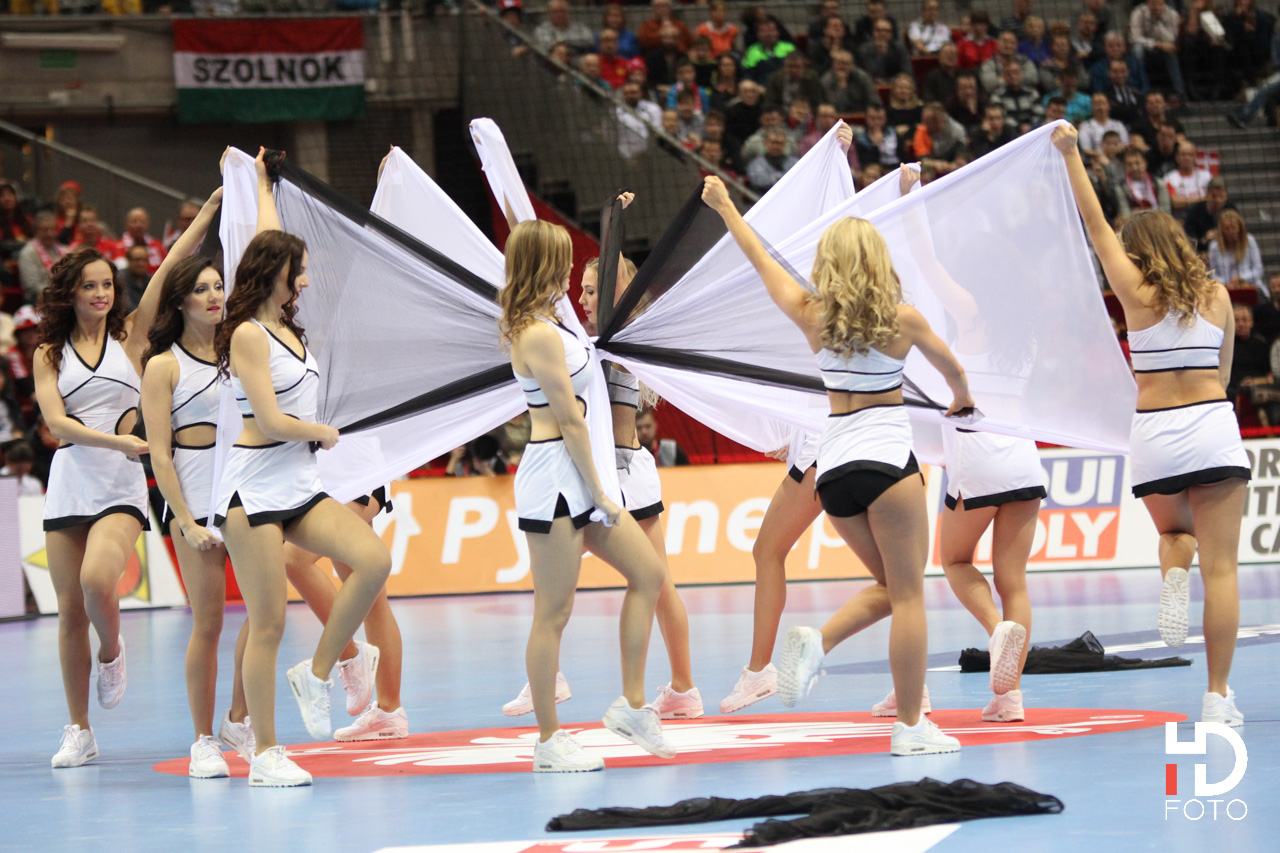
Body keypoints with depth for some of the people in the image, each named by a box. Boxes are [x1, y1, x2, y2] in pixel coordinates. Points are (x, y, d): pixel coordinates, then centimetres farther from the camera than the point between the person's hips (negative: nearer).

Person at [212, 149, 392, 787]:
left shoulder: (286, 326, 12)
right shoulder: (249, 334, -10)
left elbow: (270, 246, 28)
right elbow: (272, 422, -14)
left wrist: (262, 183, 39)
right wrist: (327, 433, 3)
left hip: (300, 484, 8)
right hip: (255, 486, -8)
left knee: (373, 561, -14)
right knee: (268, 622, -6)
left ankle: (315, 674, 2)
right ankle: (264, 755, 0)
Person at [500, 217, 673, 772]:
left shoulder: (531, 325, 10)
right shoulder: (541, 335, -18)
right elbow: (570, 420, -18)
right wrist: (598, 495, -13)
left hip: (575, 477, 11)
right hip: (554, 479, -11)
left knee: (648, 573, 11)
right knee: (553, 614, -3)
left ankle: (632, 705, 15)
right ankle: (549, 742, 5)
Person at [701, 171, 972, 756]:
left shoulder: (811, 316, 4)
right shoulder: (902, 318, -1)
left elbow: (761, 261, 20)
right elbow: (951, 367, 18)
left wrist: (725, 208, 36)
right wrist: (962, 400, 41)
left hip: (832, 468, 4)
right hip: (887, 460, -4)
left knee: (891, 587, 18)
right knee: (908, 596, 0)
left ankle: (817, 643, -5)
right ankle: (910, 727, -3)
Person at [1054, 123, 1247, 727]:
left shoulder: (1137, 292, 0)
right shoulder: (1217, 296, 7)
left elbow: (1096, 226, 6)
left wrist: (1070, 155, 11)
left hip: (1153, 432, 0)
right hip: (1213, 428, 0)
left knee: (1172, 531, 29)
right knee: (1220, 565, -1)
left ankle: (1172, 572, -7)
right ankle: (1217, 697, -6)